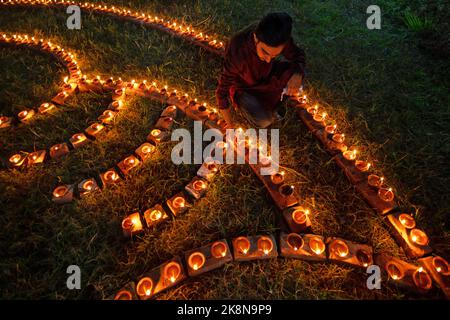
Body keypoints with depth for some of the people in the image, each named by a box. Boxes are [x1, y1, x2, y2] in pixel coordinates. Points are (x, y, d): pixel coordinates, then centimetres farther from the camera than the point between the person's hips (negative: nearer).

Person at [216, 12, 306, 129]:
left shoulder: (279, 38, -27)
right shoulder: (237, 53, -39)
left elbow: (298, 54, -9)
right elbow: (222, 91, -30)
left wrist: (297, 75, -32)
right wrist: (230, 125, -21)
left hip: (265, 75, 5)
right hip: (242, 86, -4)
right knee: (262, 121, -26)